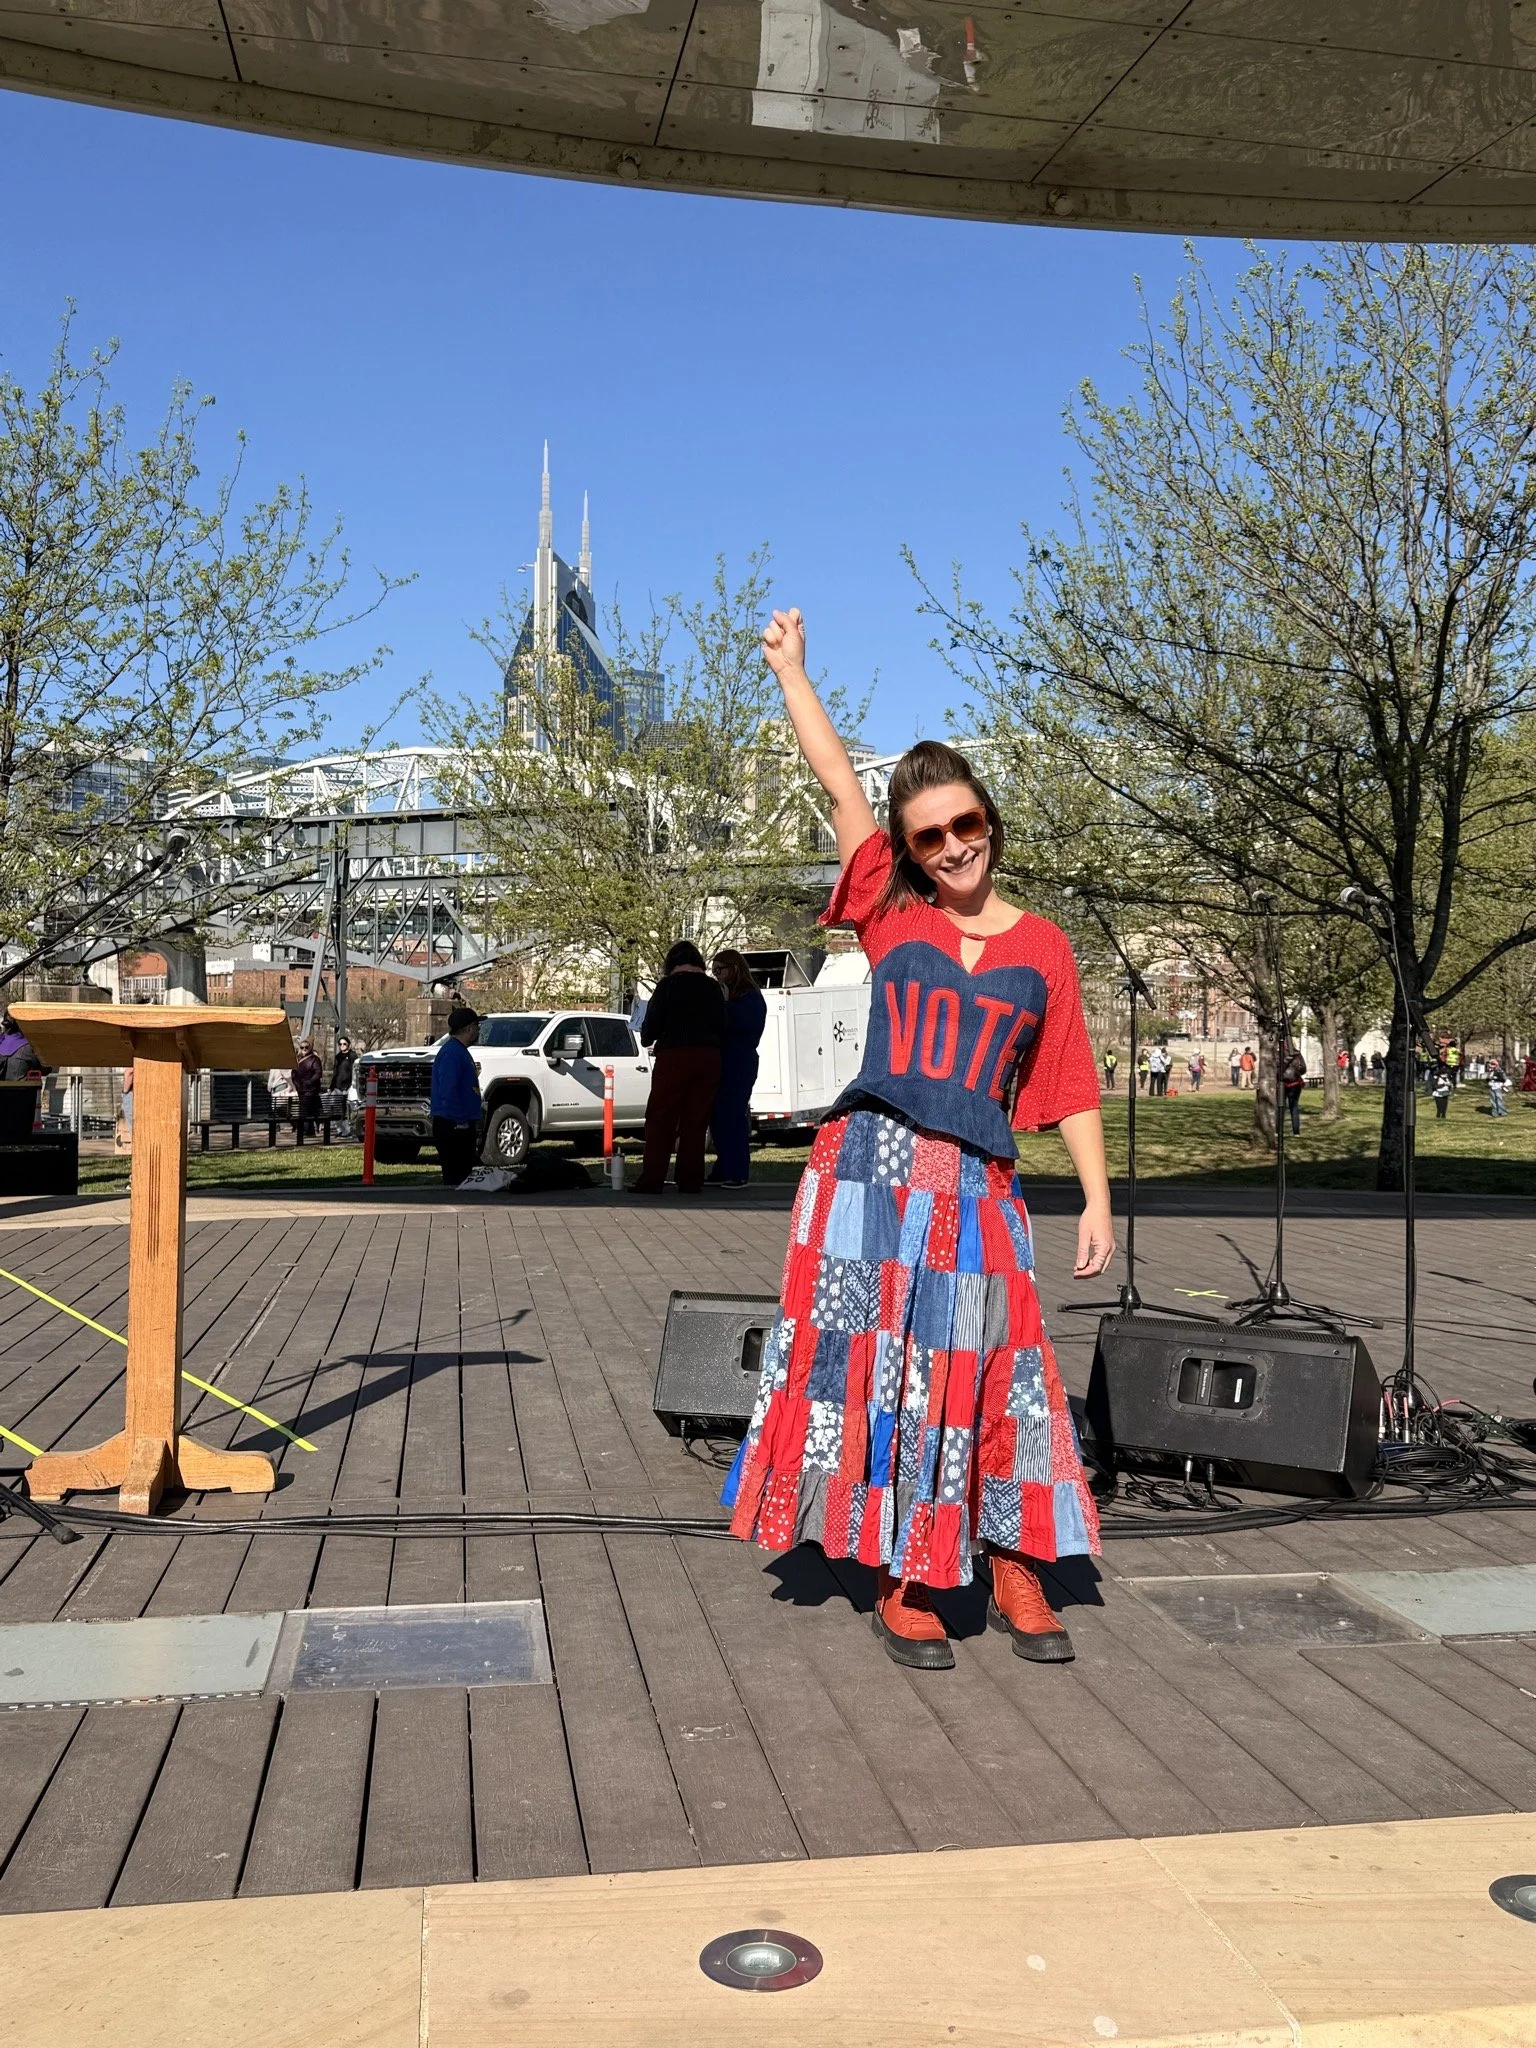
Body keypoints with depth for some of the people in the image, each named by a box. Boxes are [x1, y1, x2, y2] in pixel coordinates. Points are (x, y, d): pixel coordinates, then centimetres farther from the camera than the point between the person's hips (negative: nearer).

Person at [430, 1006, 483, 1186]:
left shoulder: (460, 1050, 18)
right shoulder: (452, 1052, -15)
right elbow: (448, 1091, -24)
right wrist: (461, 1121, -23)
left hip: (462, 1126, 11)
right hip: (453, 1126, -11)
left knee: (463, 1177, 14)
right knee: (455, 1178, -9)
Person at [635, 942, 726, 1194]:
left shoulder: (667, 985, -2)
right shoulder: (713, 987, 10)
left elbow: (652, 1024, -1)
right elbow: (722, 1028, 11)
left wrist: (646, 1038, 18)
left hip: (674, 1056, -4)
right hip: (708, 1057, 4)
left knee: (660, 1120, 0)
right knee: (696, 1122, 7)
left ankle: (651, 1181, -4)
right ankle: (690, 1181, 6)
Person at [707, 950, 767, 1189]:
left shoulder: (751, 997, -4)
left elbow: (749, 1024, -22)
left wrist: (726, 1003, -19)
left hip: (739, 1064, -8)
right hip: (719, 1062, 8)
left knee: (733, 1116, -11)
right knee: (717, 1117, 7)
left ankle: (738, 1173, -8)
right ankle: (723, 1170, 13)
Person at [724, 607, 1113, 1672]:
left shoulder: (1042, 948, 9)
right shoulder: (891, 916, 8)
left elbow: (1071, 1089, 10)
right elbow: (841, 785, 9)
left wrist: (1097, 1199, 4)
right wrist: (790, 667, 12)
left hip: (978, 1189, 1)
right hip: (873, 1169, 0)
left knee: (987, 1374, 2)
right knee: (874, 1367, 1)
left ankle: (1017, 1574, 17)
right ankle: (902, 1586, 13)